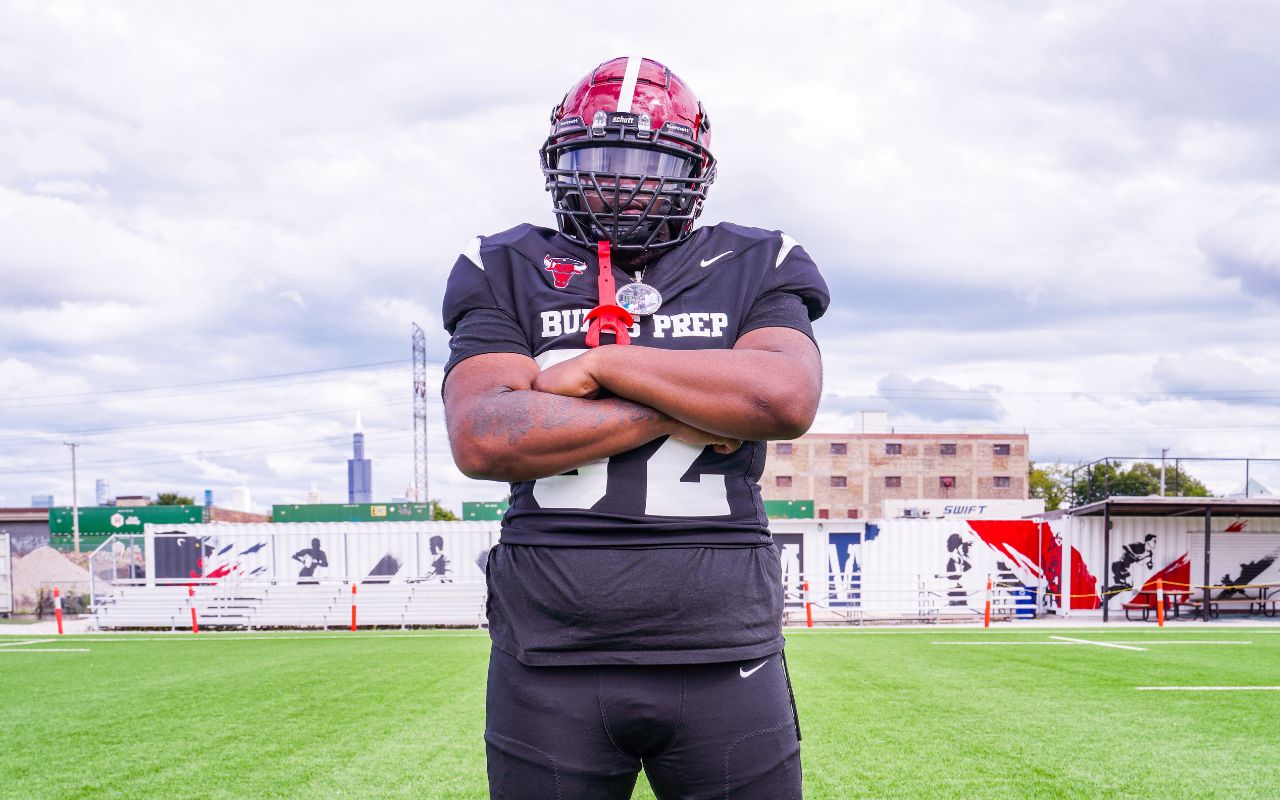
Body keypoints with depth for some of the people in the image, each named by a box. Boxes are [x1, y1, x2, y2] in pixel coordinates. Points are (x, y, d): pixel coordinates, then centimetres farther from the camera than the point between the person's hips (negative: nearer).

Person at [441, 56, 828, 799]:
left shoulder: (751, 271, 8)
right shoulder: (511, 277, 8)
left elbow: (788, 398, -13)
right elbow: (482, 439, -9)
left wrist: (603, 365, -10)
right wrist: (678, 411, -10)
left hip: (721, 652, 0)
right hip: (552, 654, 0)